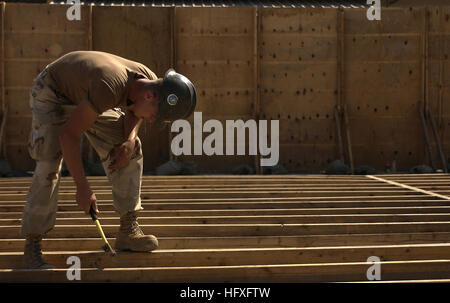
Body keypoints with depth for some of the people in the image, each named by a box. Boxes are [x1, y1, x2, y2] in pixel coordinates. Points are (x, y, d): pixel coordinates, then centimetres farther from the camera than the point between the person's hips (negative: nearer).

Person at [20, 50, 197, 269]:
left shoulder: (152, 84, -19)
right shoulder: (109, 89, -43)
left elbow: (134, 113, 7)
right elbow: (68, 134, -37)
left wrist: (130, 139, -14)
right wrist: (82, 188, -33)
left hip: (83, 94, 8)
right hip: (51, 93, -7)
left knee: (131, 150, -2)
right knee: (49, 163, -23)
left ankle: (128, 231, 3)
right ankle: (32, 246, -15)